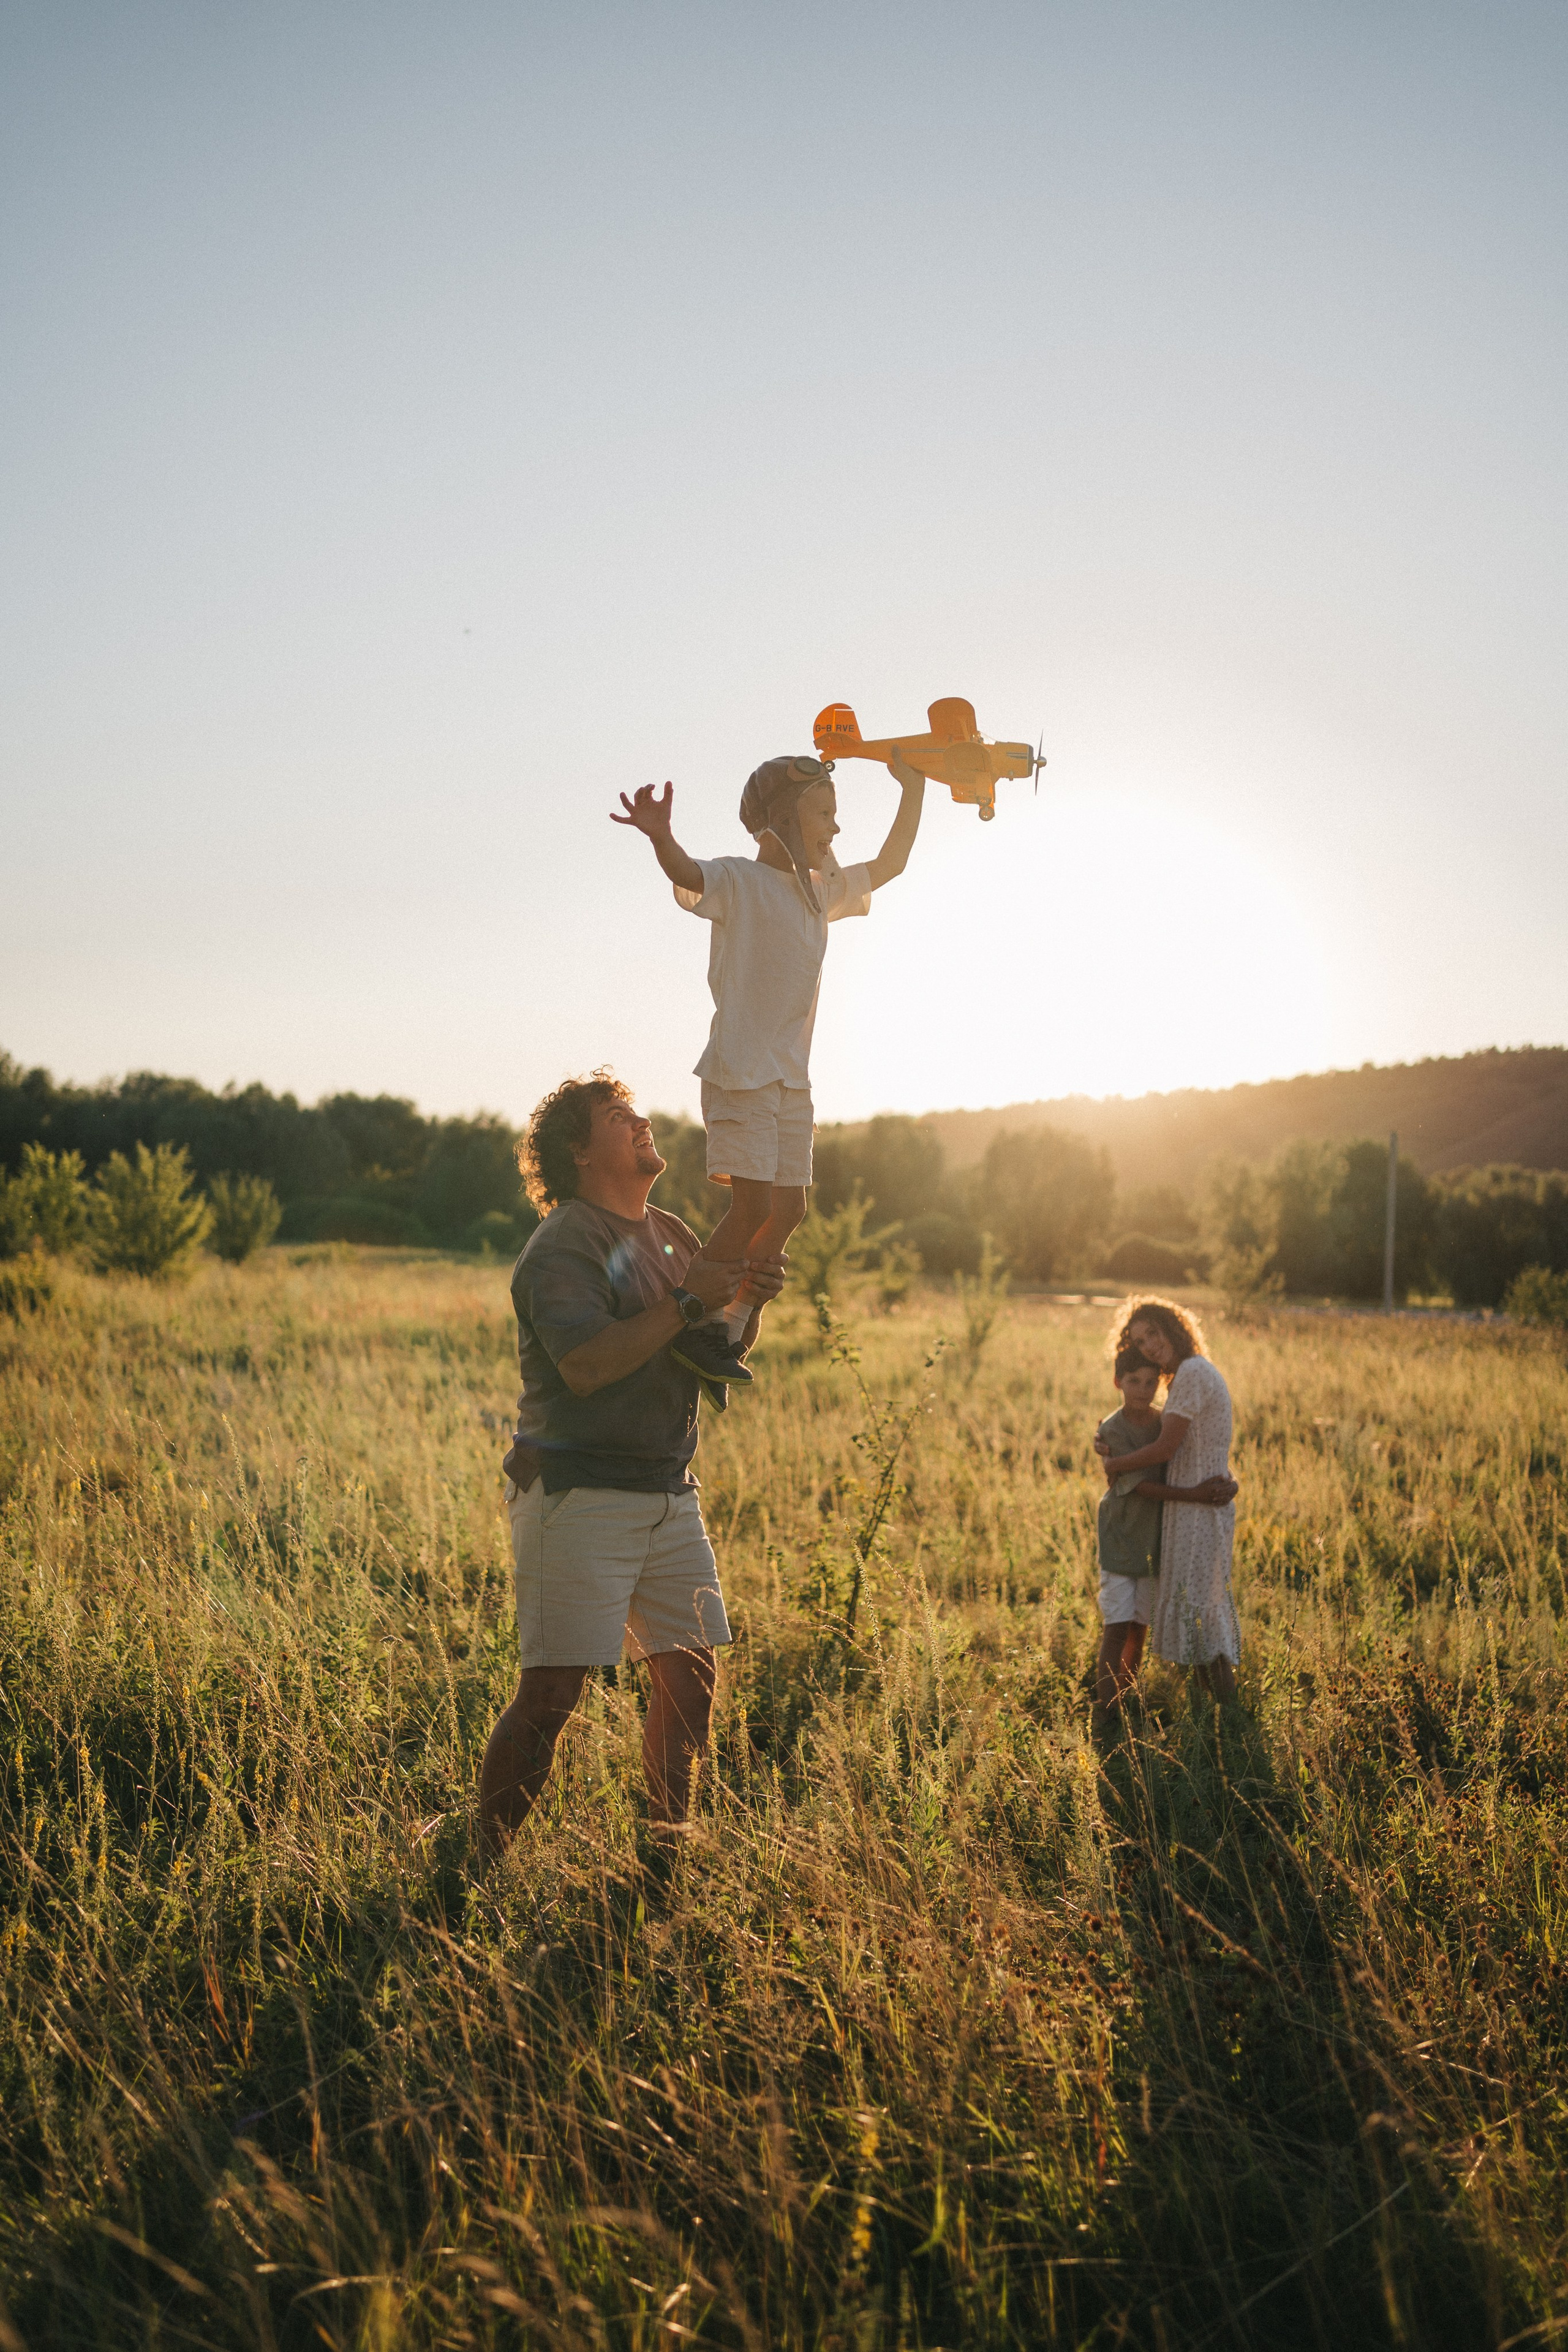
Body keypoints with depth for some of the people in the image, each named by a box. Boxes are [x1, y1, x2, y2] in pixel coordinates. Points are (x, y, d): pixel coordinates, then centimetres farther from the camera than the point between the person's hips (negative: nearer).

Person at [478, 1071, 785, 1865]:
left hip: (669, 1497, 8)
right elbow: (584, 1365, -24)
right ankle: (483, 1864, 2)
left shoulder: (670, 1235, 16)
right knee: (551, 1693, -9)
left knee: (691, 1675, 9)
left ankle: (667, 1847, 23)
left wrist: (750, 1299, -2)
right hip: (577, 1496, -8)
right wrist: (687, 1301, -22)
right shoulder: (562, 1246, -10)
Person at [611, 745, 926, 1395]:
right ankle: (697, 1323, -2)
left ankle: (731, 1327, 16)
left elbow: (889, 864, 29)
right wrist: (661, 836, -52)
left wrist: (914, 789, 22)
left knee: (789, 1207, 5)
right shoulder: (739, 881, -8)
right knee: (753, 1203, -14)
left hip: (792, 1077, 8)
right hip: (740, 1069, -8)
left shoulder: (821, 890, 16)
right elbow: (688, 874, -29)